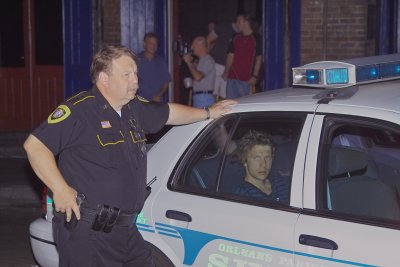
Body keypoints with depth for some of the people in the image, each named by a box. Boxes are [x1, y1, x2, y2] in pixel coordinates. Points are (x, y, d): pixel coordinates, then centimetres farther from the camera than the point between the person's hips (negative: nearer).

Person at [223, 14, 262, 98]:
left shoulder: (256, 38, -2)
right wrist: (226, 72, 3)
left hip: (246, 79, -5)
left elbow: (259, 59, -5)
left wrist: (255, 76, -11)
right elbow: (231, 55, 13)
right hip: (232, 77, 5)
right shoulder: (236, 38, 13)